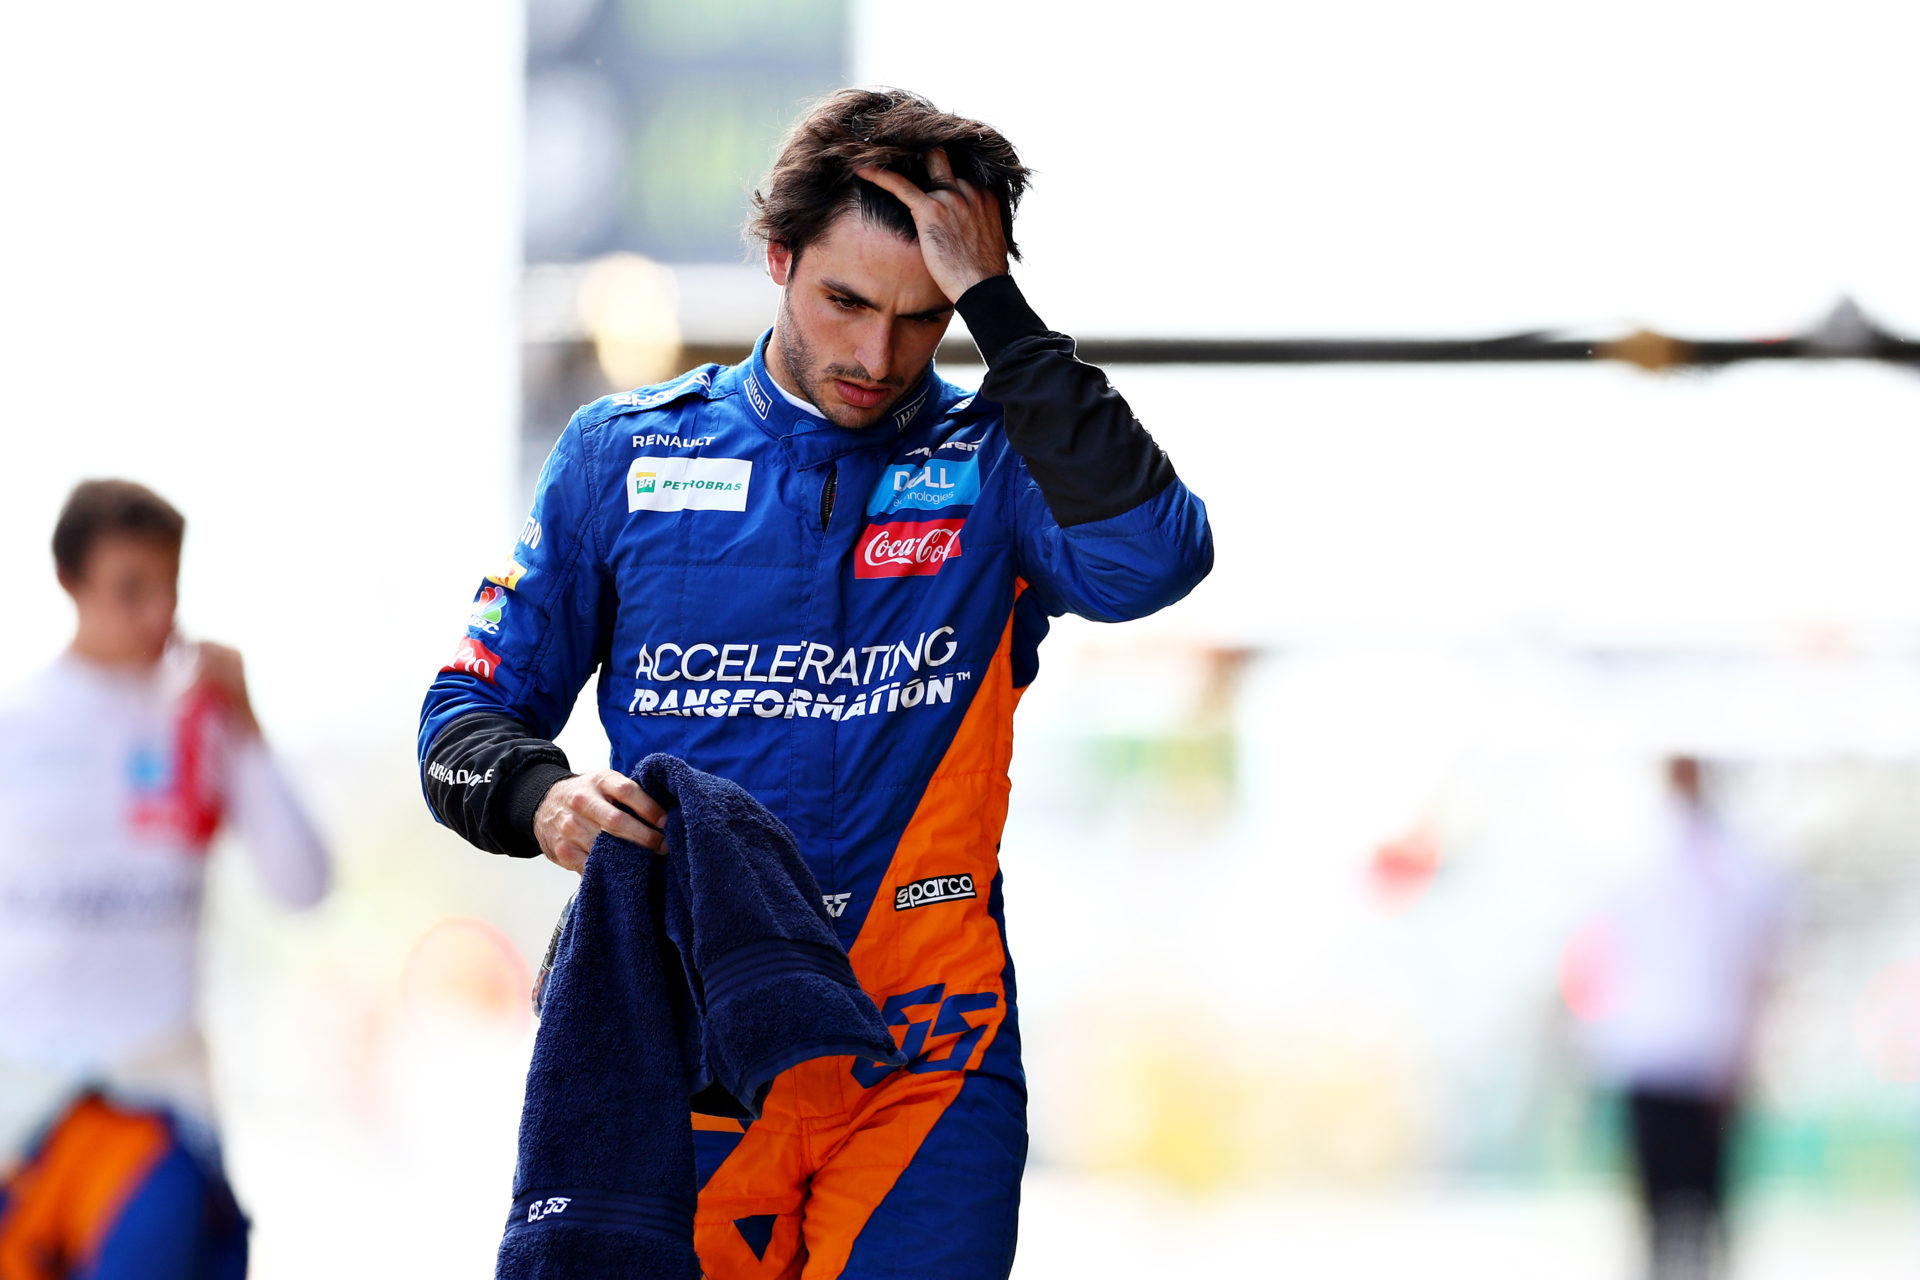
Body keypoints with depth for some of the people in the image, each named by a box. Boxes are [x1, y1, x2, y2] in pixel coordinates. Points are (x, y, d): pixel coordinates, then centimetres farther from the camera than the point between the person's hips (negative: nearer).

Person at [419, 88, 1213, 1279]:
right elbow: (471, 709, 12)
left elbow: (1150, 556, -19)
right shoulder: (626, 455, 8)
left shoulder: (997, 467, 4)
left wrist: (994, 304, -16)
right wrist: (540, 797, -11)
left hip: (925, 1062, -1)